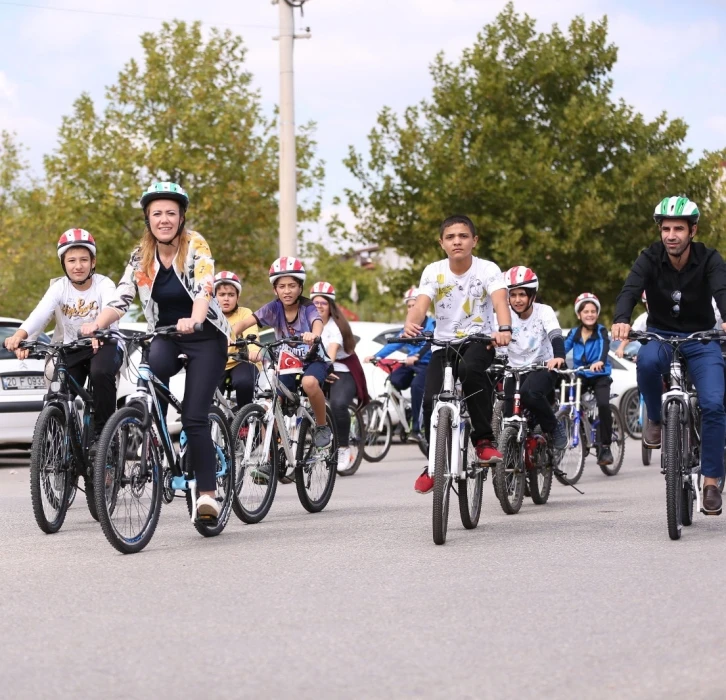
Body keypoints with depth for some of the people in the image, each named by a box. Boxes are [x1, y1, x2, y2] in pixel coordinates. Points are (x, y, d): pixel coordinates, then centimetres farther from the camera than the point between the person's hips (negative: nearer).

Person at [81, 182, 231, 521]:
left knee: (194, 417, -15)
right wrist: (97, 324, -29)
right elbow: (121, 299, -9)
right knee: (153, 367, -33)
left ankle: (207, 493, -10)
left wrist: (194, 320, -49)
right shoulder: (141, 256, -2)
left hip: (205, 337, -3)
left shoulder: (195, 246, -14)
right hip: (166, 337, 3)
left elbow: (204, 288, -29)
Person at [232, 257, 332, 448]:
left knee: (309, 382, -37)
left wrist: (313, 335, -61)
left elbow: (318, 324, -36)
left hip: (313, 361, -3)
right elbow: (245, 322, -20)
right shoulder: (273, 309, -8)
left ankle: (322, 426, -15)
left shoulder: (308, 308, -13)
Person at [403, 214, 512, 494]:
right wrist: (410, 325, -44)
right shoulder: (434, 272, -5)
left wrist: (504, 329, -49)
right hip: (444, 343, 2)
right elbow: (420, 304, -20)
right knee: (431, 400, -16)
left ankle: (484, 439, -23)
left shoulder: (488, 270, -10)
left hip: (480, 341, -2)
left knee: (470, 369, -37)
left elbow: (500, 301, -27)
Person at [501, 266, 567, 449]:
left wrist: (559, 357, -49)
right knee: (510, 421, -7)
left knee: (529, 393, -34)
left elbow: (555, 336, -27)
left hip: (543, 367, -3)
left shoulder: (544, 311, -12)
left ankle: (554, 427, -11)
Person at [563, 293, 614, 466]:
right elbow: (563, 347, -9)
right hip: (580, 376, 3)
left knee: (603, 405, -26)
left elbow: (604, 347, -24)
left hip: (600, 376, -3)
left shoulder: (601, 331, -5)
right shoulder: (574, 333, 4)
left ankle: (605, 447, -15)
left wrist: (600, 362, -46)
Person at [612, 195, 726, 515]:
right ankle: (655, 420, -10)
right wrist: (622, 319, -51)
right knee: (647, 361, -37)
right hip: (661, 336, 0)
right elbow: (630, 290, -28)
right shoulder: (650, 258, -12)